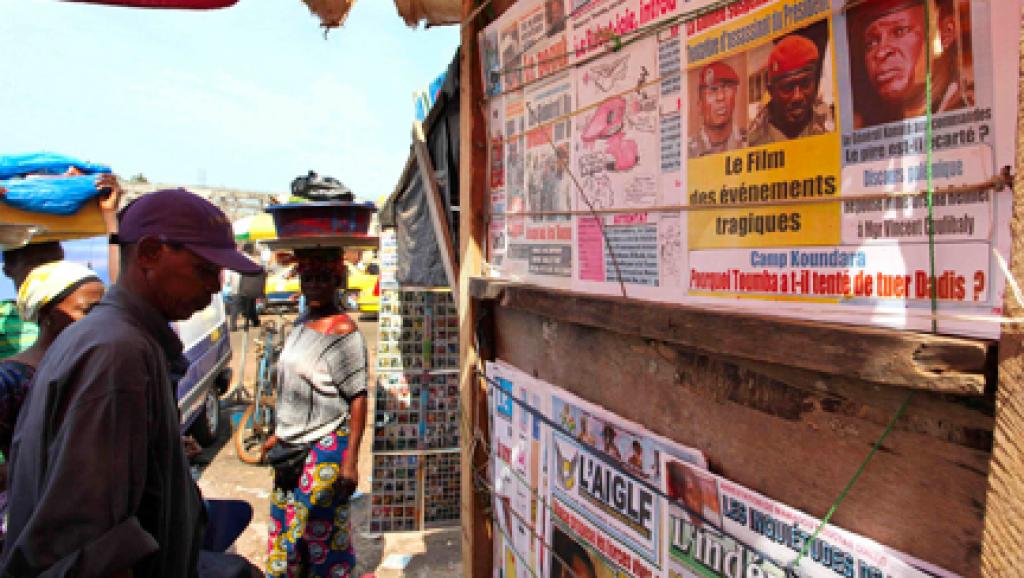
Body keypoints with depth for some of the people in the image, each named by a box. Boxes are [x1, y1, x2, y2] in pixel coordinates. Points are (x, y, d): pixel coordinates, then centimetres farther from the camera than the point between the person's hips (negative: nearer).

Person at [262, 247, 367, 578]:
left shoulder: (343, 333, -16)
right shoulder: (301, 323, 10)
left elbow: (358, 399, -18)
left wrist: (350, 461, -21)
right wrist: (280, 433, 23)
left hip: (326, 447, -8)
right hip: (292, 447, 8)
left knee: (320, 532, 1)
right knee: (284, 527, 18)